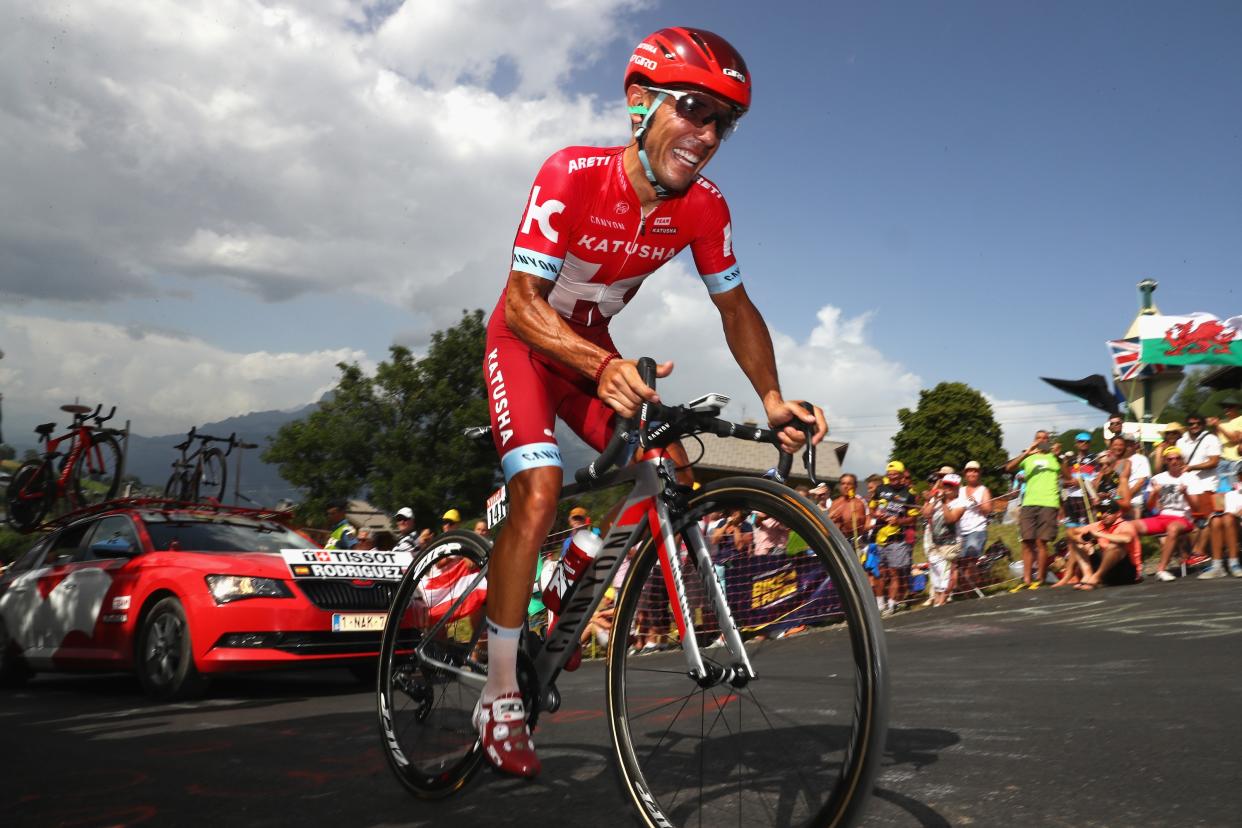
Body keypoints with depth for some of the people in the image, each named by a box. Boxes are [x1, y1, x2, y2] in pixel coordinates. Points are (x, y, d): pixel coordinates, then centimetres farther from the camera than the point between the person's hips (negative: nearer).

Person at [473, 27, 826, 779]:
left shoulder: (703, 207, -15)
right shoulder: (573, 175, -29)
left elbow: (736, 307, -5)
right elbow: (522, 300, -33)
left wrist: (773, 398, -20)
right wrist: (603, 368, -50)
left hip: (596, 352, 5)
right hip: (526, 343, -5)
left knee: (674, 477, -12)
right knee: (540, 490, -24)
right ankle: (500, 696, -11)